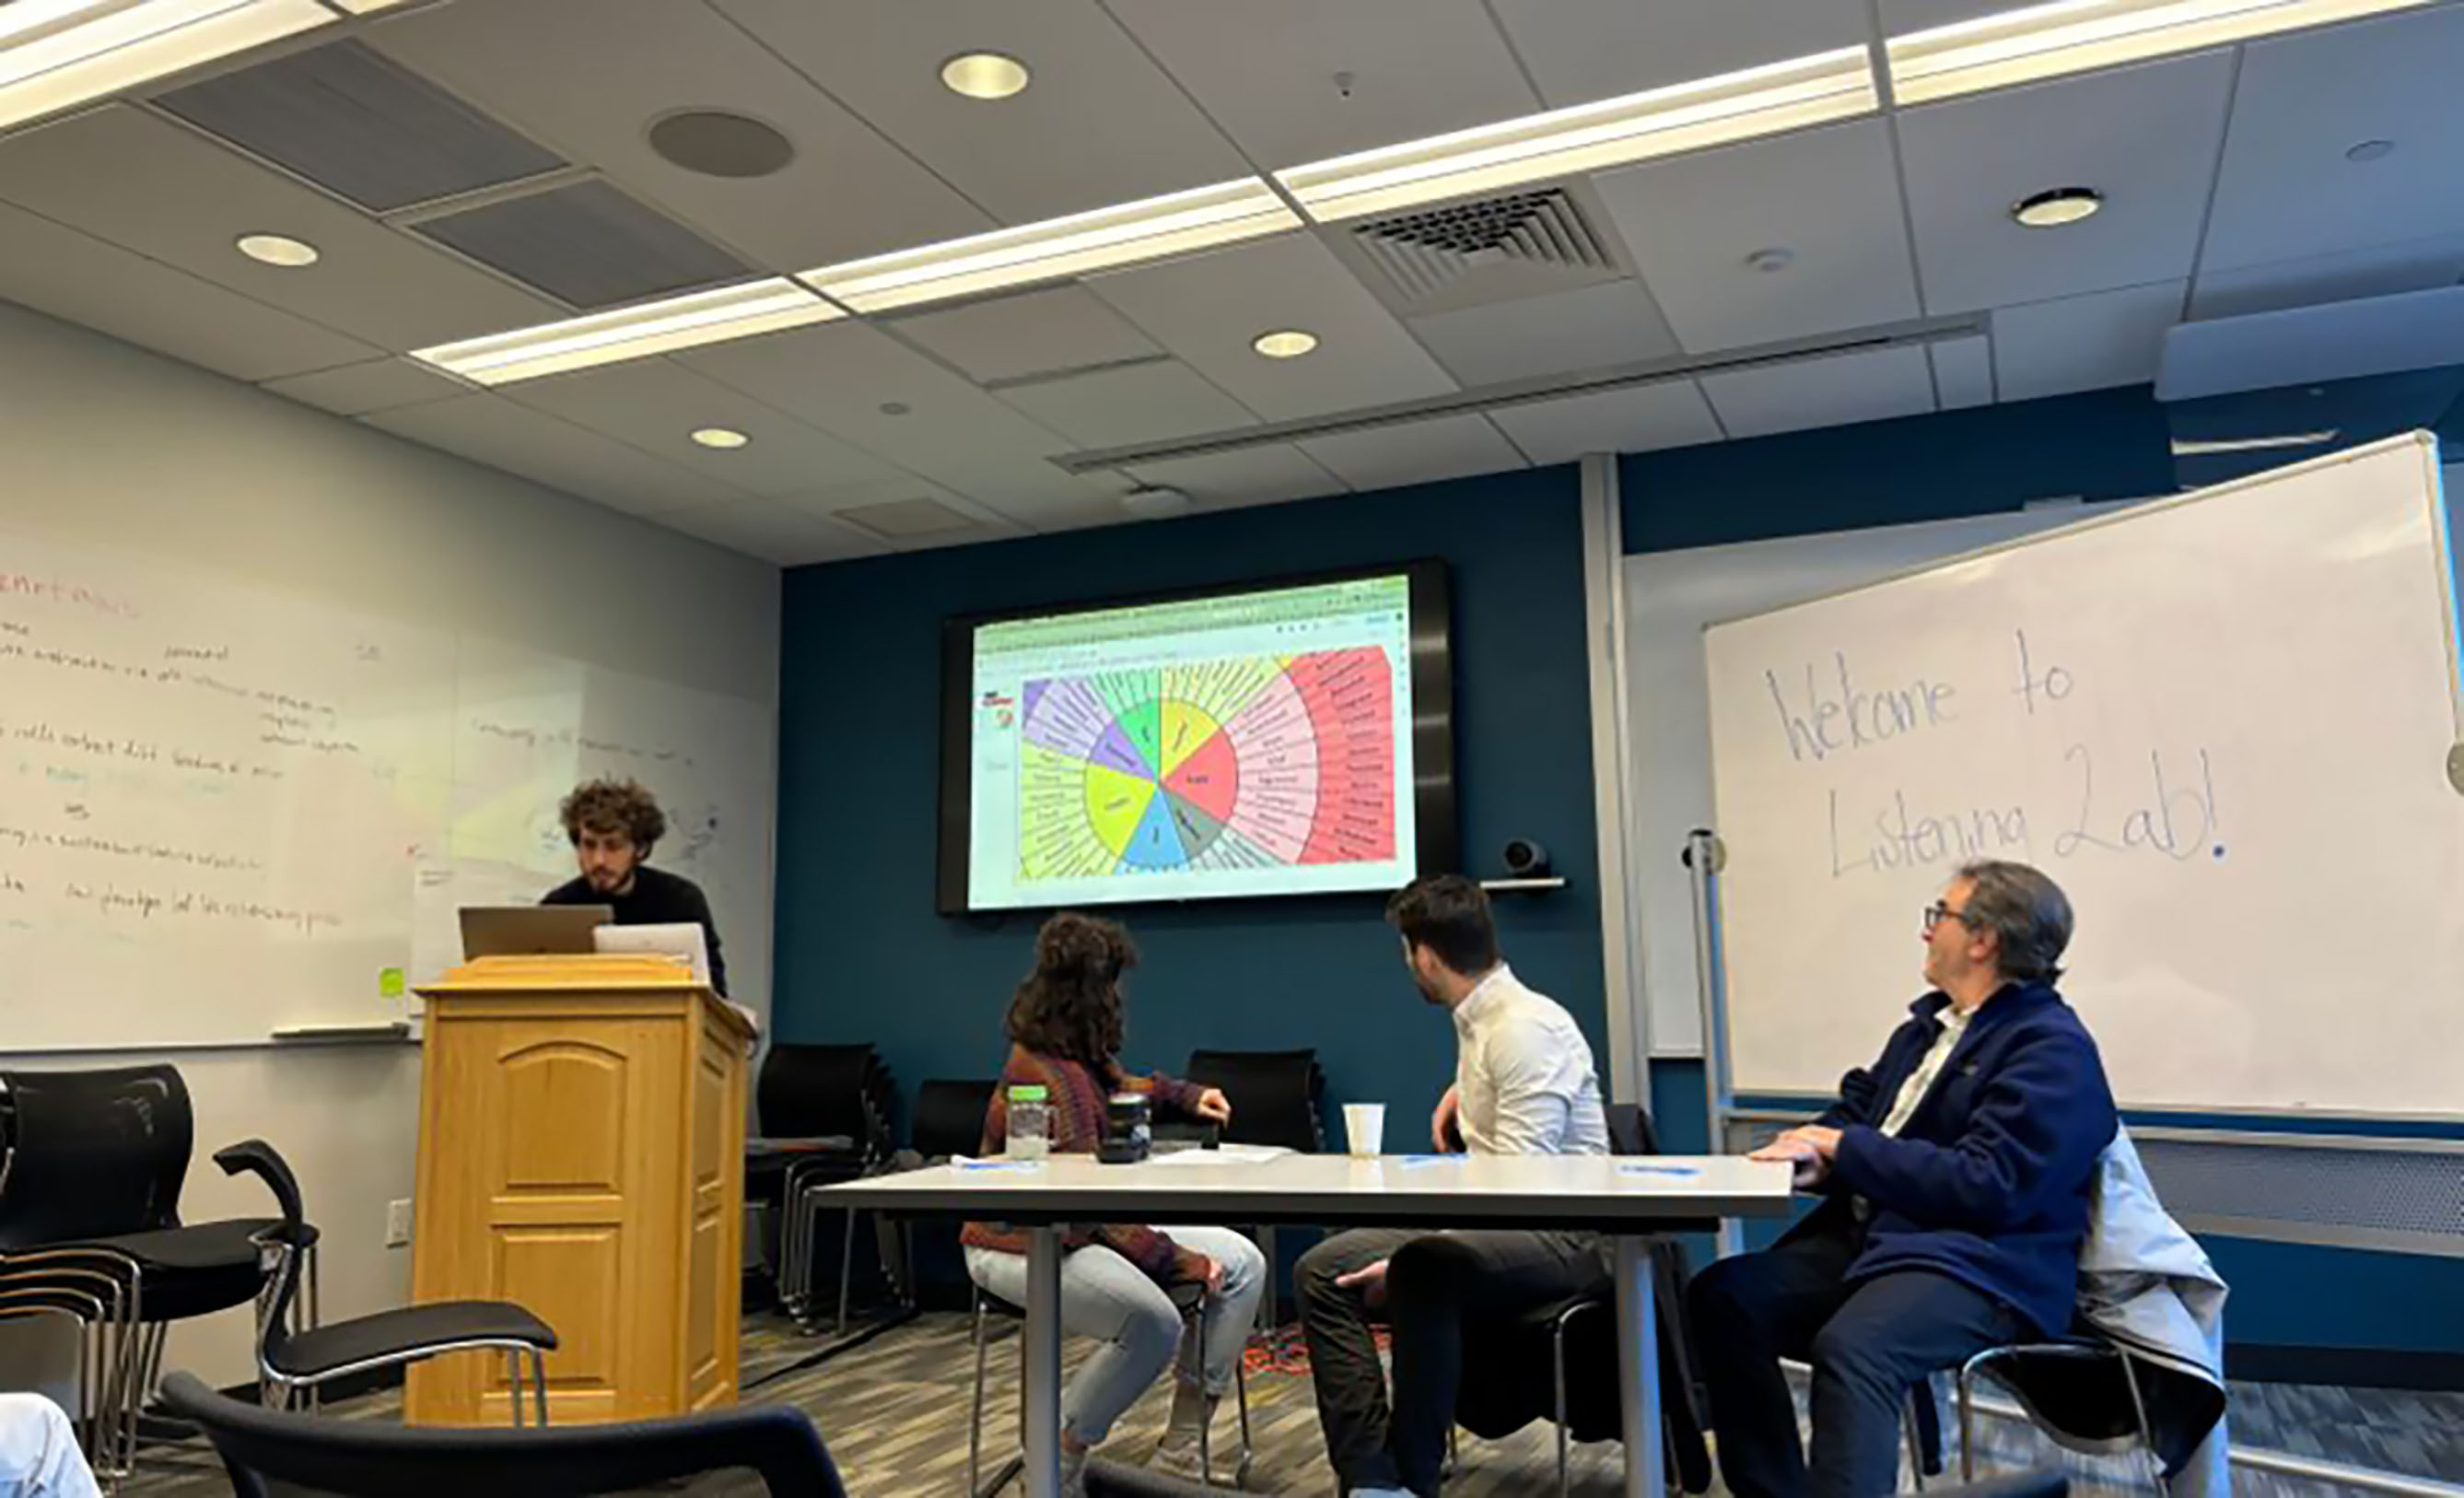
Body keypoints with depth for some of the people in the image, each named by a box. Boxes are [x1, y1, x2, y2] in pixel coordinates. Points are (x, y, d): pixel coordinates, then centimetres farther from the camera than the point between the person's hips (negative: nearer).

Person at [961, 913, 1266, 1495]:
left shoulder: (1085, 1057, 4)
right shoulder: (1048, 1079, -25)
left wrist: (1185, 1095, 21)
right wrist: (1177, 1260, -22)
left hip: (1095, 1227, 10)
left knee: (1243, 1263, -2)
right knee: (1153, 1322, -35)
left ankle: (1180, 1449, 1)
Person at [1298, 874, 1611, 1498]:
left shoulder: (1524, 1027, -17)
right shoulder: (1477, 1021, 11)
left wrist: (1403, 1257, -26)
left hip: (1563, 1234, -10)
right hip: (1489, 1225, 10)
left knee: (1421, 1268, -38)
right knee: (1323, 1271, -4)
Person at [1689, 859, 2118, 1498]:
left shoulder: (2052, 1050, -9)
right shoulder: (1928, 1024, 20)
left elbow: (1989, 1188, -19)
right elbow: (1855, 1109, 19)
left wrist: (1845, 1149, -13)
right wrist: (1812, 1150, -6)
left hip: (1979, 1266, -8)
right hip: (1868, 1236, 8)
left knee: (1850, 1348, -36)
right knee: (1723, 1295, -13)